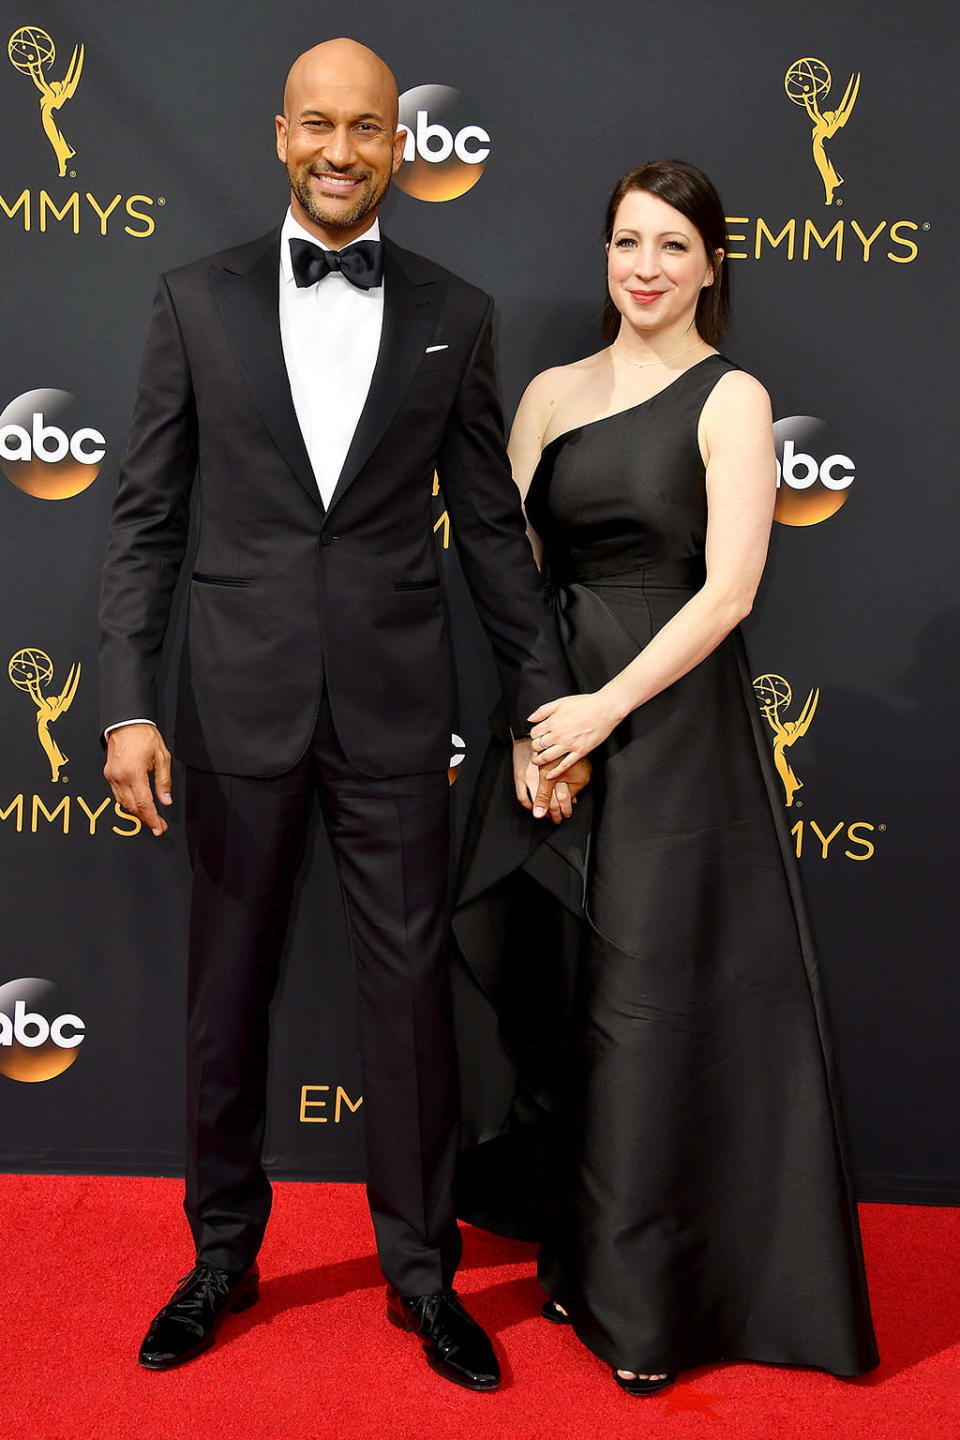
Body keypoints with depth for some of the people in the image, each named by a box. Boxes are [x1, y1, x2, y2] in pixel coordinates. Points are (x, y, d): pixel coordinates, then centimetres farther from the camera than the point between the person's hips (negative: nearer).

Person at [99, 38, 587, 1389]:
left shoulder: (454, 315, 4)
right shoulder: (199, 299, 3)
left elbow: (492, 527, 6)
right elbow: (146, 515, 2)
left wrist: (548, 705, 3)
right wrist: (130, 704, -6)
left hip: (394, 705, 0)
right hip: (238, 701, 1)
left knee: (412, 988, 7)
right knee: (226, 988, 12)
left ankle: (423, 1271, 26)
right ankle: (223, 1253, 33)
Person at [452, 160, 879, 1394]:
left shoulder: (731, 400, -3)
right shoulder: (552, 393, 10)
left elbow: (727, 591, -12)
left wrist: (607, 709, -17)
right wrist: (531, 718, -8)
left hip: (672, 719, -4)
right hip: (555, 714, 5)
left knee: (656, 1005, 2)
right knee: (543, 988, 10)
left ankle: (650, 1301, 19)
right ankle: (577, 1253, 31)